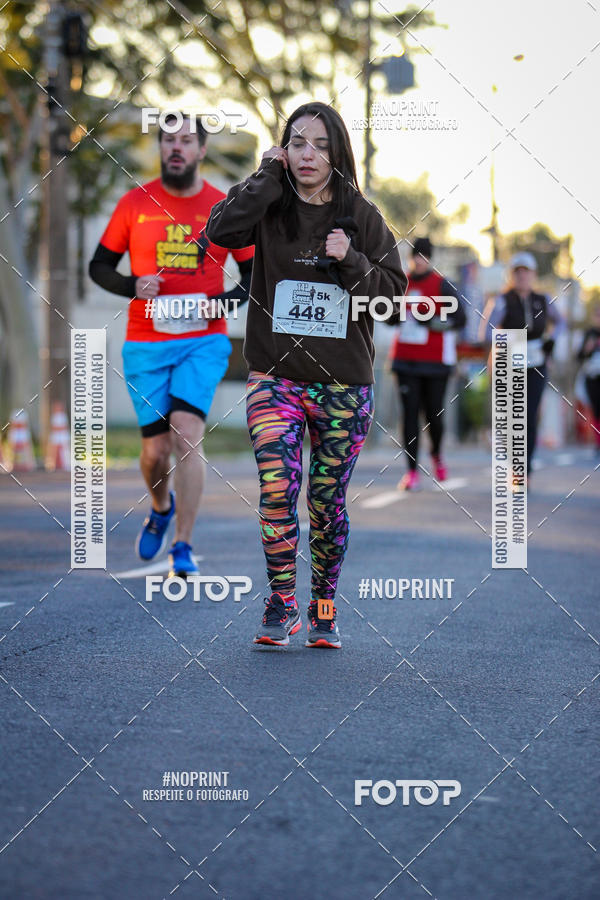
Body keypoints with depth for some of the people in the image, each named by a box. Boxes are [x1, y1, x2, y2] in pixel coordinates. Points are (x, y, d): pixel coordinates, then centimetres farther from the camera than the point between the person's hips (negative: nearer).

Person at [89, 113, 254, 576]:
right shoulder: (135, 204, 3)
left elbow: (254, 272, 11)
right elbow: (99, 267, 10)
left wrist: (225, 301, -8)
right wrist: (133, 287, -11)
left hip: (204, 341, -1)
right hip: (146, 345, 1)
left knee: (186, 433, -18)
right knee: (156, 448, 3)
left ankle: (183, 549, -15)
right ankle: (162, 508, 39)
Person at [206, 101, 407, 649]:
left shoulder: (361, 217, 5)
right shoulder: (269, 209, 4)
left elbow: (394, 292, 5)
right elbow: (222, 230, -16)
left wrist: (350, 262, -11)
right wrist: (269, 177, -10)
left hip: (344, 383, 1)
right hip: (276, 378, -1)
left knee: (328, 502, 5)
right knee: (278, 489, -16)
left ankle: (324, 610, 20)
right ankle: (281, 607, -2)